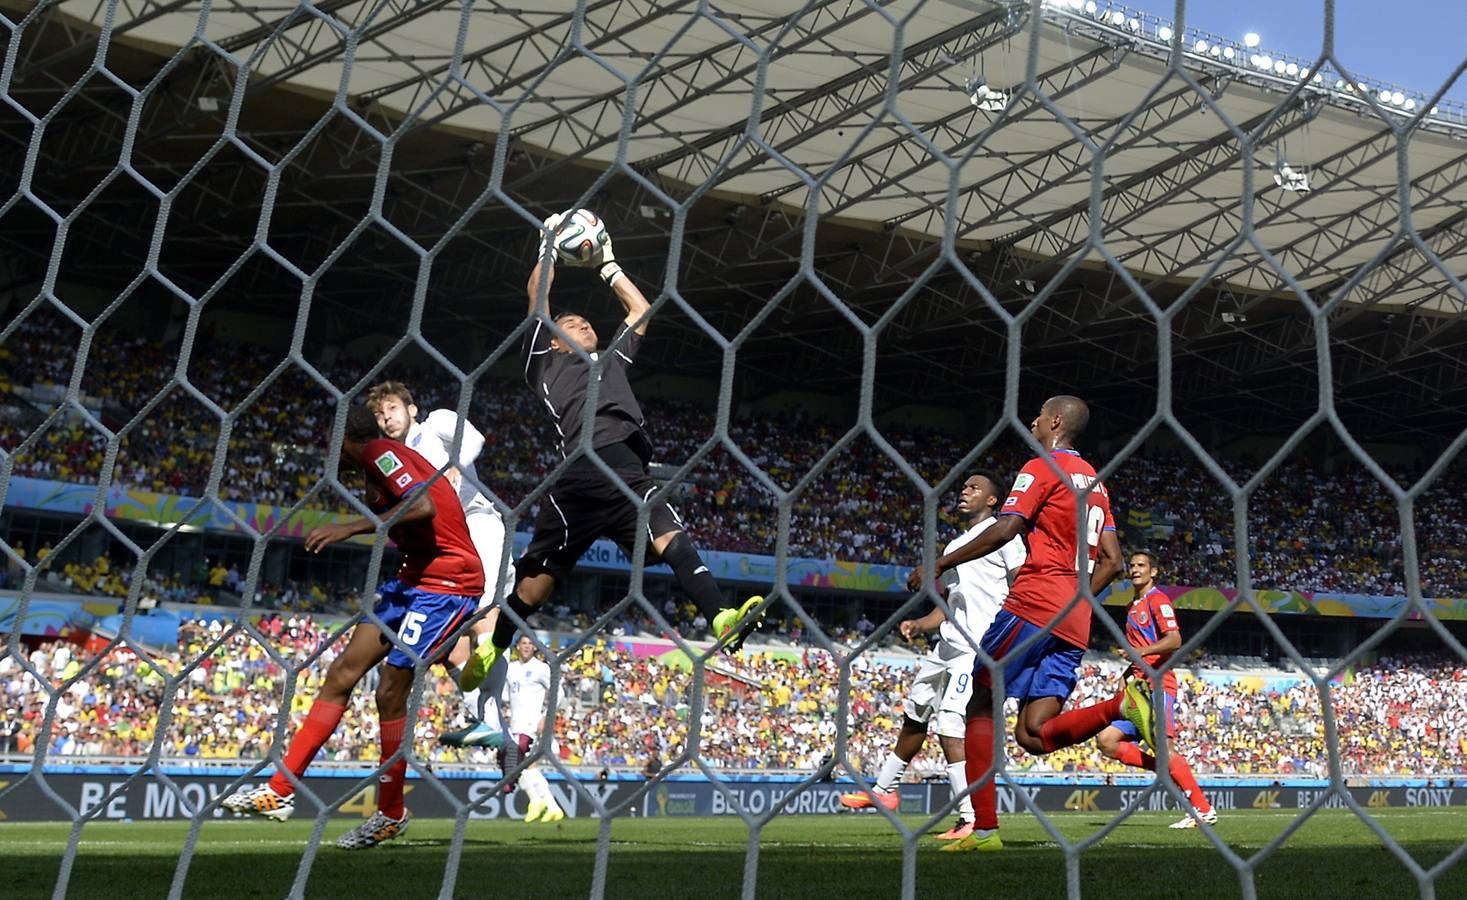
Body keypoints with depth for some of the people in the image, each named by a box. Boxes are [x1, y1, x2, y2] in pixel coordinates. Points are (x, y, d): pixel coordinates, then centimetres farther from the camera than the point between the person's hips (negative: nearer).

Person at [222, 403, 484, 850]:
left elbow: (424, 507, -28)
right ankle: (281, 791, 12)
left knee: (390, 690, -7)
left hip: (447, 583, -10)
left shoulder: (381, 452, -13)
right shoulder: (377, 464, 16)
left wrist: (352, 527, -26)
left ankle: (391, 814, 10)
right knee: (342, 672, 6)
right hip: (413, 577, 10)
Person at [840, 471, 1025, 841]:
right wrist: (920, 625, 11)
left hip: (978, 645, -9)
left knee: (949, 726, -17)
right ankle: (884, 789, 33)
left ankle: (973, 819, -11)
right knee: (914, 716, 17)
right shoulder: (955, 545, 24)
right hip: (947, 643, 9)